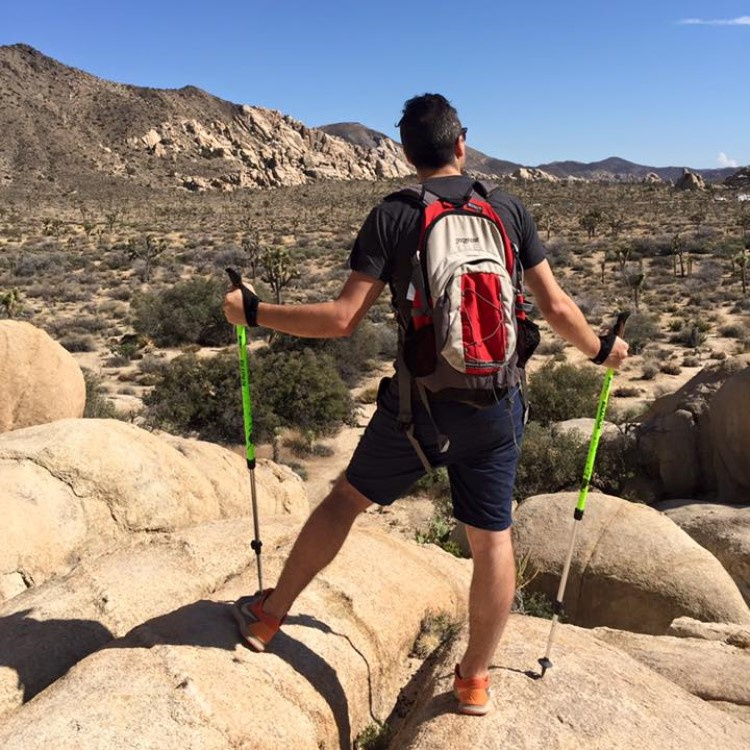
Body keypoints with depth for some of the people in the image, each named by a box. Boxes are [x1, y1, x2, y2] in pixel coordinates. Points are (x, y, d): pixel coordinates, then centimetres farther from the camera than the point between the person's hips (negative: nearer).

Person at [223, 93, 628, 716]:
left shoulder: (392, 216, -4)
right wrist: (602, 349, 23)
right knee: (492, 539, 12)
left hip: (416, 402, -1)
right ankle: (475, 679, 28)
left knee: (348, 498, 17)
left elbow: (343, 319, -11)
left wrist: (253, 311, 0)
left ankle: (268, 616, 32)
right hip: (494, 407, 2)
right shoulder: (509, 207, 4)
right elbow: (555, 306, 4)